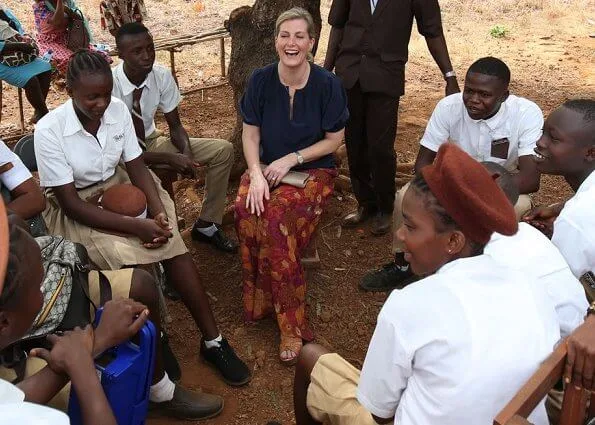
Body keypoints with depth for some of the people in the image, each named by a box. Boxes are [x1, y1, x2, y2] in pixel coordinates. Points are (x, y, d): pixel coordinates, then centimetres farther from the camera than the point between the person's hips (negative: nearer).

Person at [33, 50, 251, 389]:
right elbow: (72, 204, -21)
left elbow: (136, 166, -4)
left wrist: (159, 211, -23)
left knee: (174, 245, -21)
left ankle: (213, 341, -13)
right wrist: (137, 226, -29)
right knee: (133, 260, -29)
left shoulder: (118, 109, -9)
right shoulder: (49, 130, -21)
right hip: (76, 210, -4)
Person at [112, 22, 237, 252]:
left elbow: (175, 125, -2)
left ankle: (206, 225, 3)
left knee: (223, 150, -7)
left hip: (151, 141, 6)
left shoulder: (162, 75, -12)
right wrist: (169, 158, -29)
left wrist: (186, 152, -24)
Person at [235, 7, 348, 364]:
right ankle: (290, 323, -16)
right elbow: (250, 134, 1)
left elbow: (334, 140, -3)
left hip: (313, 171, -3)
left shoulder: (327, 84, -8)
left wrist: (291, 159, -13)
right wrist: (256, 175, -16)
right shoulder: (261, 80, -1)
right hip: (267, 168, 3)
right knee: (246, 210, -30)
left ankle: (291, 328, -23)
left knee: (274, 217, -33)